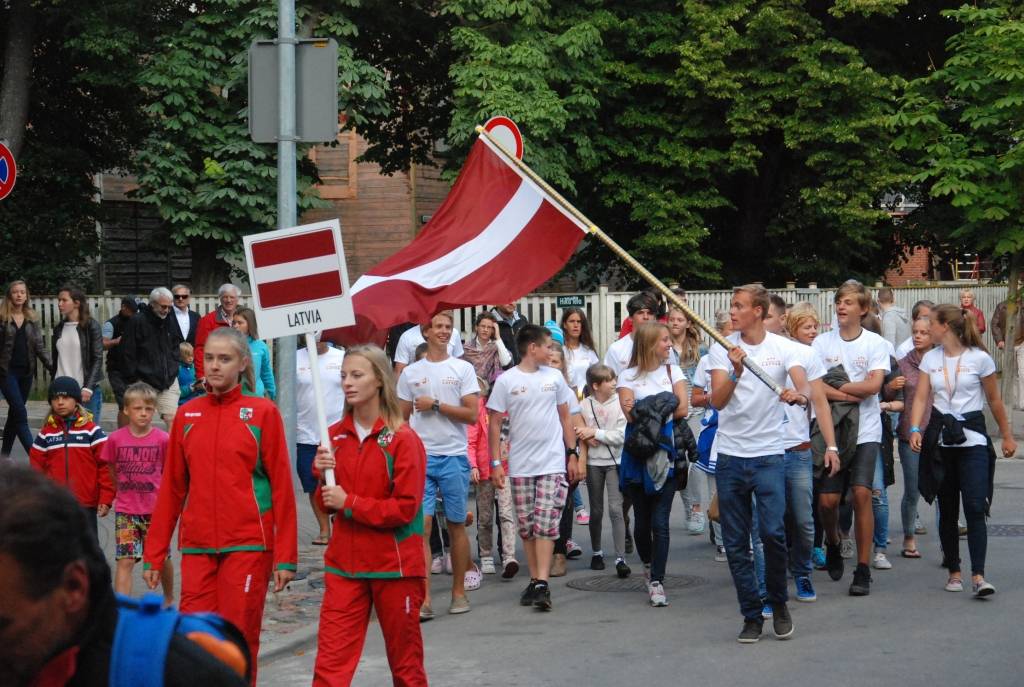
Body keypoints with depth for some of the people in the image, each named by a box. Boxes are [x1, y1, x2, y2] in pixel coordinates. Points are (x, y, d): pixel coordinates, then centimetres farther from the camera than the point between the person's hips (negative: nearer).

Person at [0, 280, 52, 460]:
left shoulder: (32, 319, 8)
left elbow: (39, 346, 7)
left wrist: (51, 365, -5)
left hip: (26, 372, 5)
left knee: (14, 414, 10)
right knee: (20, 414, -11)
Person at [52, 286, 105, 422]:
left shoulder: (91, 326, -2)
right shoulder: (58, 328, 13)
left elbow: (98, 359, -7)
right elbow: (54, 360, 18)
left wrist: (88, 388, -15)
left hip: (87, 391, -4)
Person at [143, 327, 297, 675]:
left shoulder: (263, 412, 0)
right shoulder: (186, 415, 10)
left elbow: (281, 486, -2)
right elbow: (171, 489, 13)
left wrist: (285, 556, -7)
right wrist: (153, 554, 10)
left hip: (247, 545, -3)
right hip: (197, 547, 3)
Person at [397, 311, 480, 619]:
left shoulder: (463, 369, 4)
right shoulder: (410, 373, 10)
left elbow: (471, 414, -4)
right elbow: (402, 419, 13)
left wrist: (434, 405, -9)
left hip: (454, 457, -1)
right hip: (420, 457, 1)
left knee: (456, 524, 7)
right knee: (421, 524, -9)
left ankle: (459, 592, 18)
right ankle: (424, 599, -10)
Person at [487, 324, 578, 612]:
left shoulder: (554, 377, 7)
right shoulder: (506, 381, -2)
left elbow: (565, 418, 14)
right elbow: (494, 423, 0)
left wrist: (573, 454, 9)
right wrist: (496, 463, -5)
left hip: (553, 463, 0)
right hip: (520, 466, 0)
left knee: (546, 524, -9)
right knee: (527, 526, 6)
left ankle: (542, 584, -13)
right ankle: (535, 581, 16)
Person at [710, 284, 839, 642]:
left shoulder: (784, 348, -1)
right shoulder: (722, 349, 2)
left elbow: (806, 389, -17)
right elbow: (717, 400, -10)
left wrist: (800, 395, -41)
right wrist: (736, 372, -27)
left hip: (769, 454, -2)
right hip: (730, 455, 2)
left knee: (773, 532, -15)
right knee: (735, 543, 3)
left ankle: (778, 603, 8)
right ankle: (752, 615, 14)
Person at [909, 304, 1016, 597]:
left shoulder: (980, 358, -4)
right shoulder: (930, 359, 6)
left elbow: (994, 400, 5)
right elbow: (921, 397, -1)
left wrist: (1007, 436, 10)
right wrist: (915, 429, -17)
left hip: (972, 438, -4)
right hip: (940, 437, 4)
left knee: (975, 507, -14)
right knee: (947, 510, 7)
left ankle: (978, 576, -16)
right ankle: (954, 571, 17)